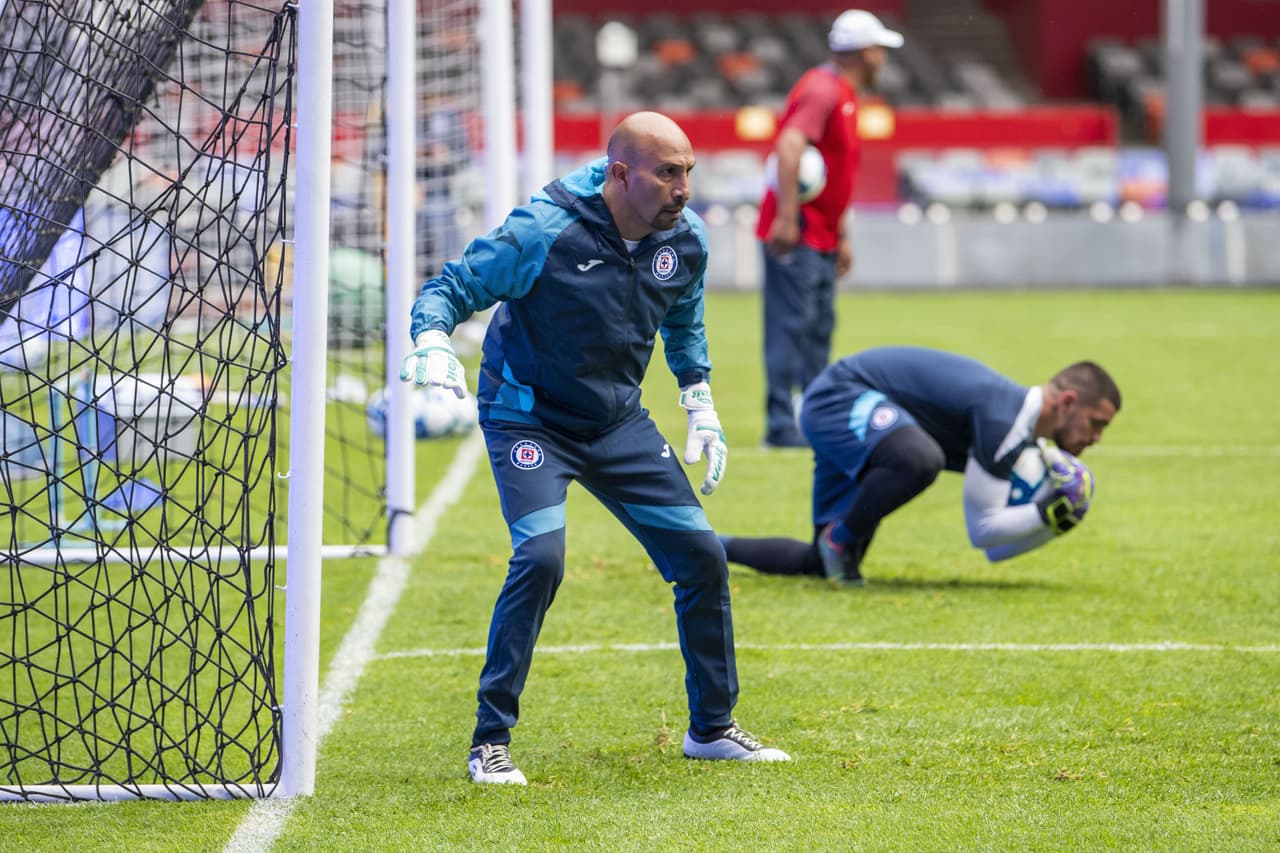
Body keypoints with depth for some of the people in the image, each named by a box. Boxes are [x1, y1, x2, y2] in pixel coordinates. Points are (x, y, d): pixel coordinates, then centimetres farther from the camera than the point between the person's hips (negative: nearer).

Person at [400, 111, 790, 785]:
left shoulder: (686, 238, -6)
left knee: (700, 555, 2)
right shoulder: (543, 233, -24)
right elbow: (449, 287, -17)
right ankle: (490, 742, -13)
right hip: (529, 418, -6)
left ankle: (712, 727, 22)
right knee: (541, 554, -26)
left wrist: (700, 407, 12)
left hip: (618, 420, 6)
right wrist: (431, 344, -37)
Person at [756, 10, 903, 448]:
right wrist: (786, 217, -35)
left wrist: (841, 236, 25)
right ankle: (781, 424, -12)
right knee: (791, 325, -11)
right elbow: (789, 146, -29)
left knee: (819, 329, 13)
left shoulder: (844, 95, 17)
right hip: (795, 237, -10)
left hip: (820, 239, 10)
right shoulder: (822, 90, -14)